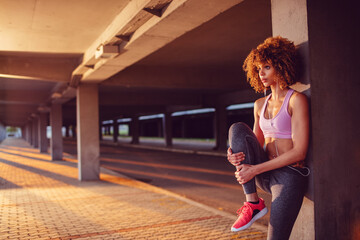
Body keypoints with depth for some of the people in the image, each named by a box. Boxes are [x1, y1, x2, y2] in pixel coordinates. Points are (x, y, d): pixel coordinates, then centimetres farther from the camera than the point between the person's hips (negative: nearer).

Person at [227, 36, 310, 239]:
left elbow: (299, 152, -15)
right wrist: (235, 154, -10)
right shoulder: (260, 104, 12)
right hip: (264, 174, 6)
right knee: (237, 128, -18)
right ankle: (253, 203, -16)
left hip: (289, 175, -6)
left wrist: (255, 169, -17)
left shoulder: (297, 100, -8)